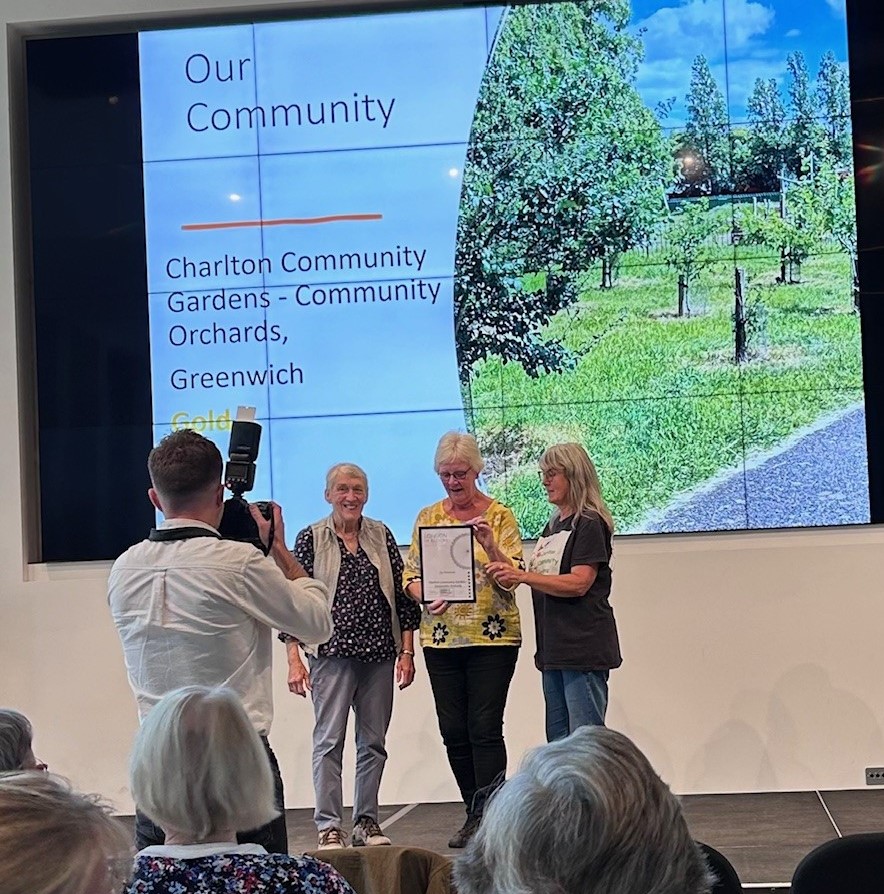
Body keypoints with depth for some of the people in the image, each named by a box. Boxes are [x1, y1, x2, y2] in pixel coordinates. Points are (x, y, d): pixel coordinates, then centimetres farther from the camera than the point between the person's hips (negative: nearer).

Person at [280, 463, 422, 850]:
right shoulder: (311, 539, -1)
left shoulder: (381, 535, 8)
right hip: (332, 653, -3)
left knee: (374, 741, 9)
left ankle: (366, 820, 19)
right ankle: (329, 825, 5)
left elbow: (401, 594, 9)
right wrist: (294, 659, -8)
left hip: (380, 654, 4)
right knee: (329, 740, -4)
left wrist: (407, 651, 5)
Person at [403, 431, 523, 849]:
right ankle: (474, 813, 20)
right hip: (441, 638, 4)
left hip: (492, 637, -4)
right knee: (453, 731, 7)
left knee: (485, 729, -8)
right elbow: (410, 574, 10)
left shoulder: (499, 515, -1)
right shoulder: (428, 517, 10)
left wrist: (489, 544, -24)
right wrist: (426, 595, -11)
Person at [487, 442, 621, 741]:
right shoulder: (553, 525, 20)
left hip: (583, 647, -9)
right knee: (557, 740, 11)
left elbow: (579, 583, -18)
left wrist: (524, 576, -22)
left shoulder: (589, 524, -8)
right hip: (554, 649, 9)